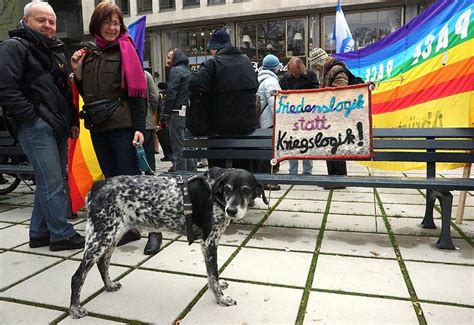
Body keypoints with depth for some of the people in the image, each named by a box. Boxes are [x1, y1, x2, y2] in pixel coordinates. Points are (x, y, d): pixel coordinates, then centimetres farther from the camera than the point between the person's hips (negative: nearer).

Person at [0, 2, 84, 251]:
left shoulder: (56, 50, 22)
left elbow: (66, 90, 26)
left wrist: (72, 120, 17)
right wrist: (32, 116, -15)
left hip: (57, 127, 8)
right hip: (35, 126, -8)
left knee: (49, 181, 10)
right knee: (53, 182, -9)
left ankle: (39, 233, 21)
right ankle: (62, 235, 1)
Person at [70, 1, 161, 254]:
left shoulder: (125, 49, 0)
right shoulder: (89, 52, 15)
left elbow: (137, 90, -9)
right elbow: (86, 93, 17)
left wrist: (139, 127, -16)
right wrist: (77, 73, 0)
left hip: (122, 125, -6)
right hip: (97, 126, 6)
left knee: (131, 178, -4)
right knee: (112, 179, 9)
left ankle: (152, 228, 7)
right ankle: (128, 228, 21)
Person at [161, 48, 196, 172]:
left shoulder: (175, 70, -6)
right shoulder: (188, 71, 20)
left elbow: (171, 94, -15)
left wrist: (165, 114, -10)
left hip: (177, 112, -9)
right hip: (189, 112, 9)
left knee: (178, 147, -5)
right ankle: (191, 172, 20)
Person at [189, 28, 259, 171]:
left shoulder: (213, 63, -11)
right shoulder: (247, 61, 8)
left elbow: (194, 84, -23)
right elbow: (255, 87, 17)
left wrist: (209, 96, -5)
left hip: (221, 128, -5)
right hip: (248, 125, 5)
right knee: (245, 168, 16)